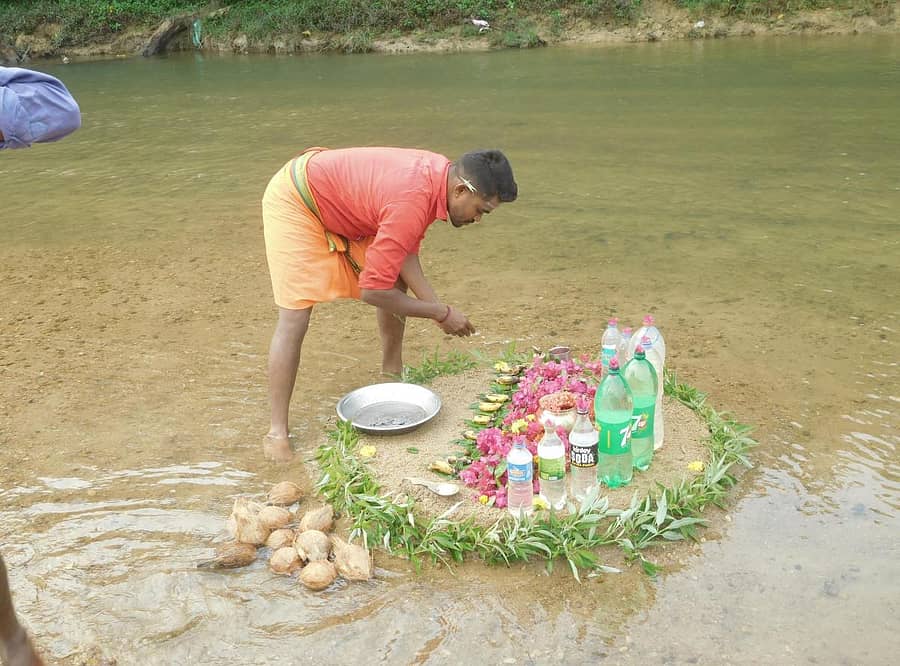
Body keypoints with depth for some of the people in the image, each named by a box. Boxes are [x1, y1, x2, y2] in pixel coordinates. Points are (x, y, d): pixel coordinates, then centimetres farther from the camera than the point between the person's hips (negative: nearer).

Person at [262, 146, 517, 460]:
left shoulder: (441, 173, -10)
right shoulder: (411, 202, -37)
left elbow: (405, 252, -2)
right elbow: (372, 290, -31)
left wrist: (437, 306, -12)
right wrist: (441, 313, -22)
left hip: (337, 203, 9)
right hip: (294, 200, -9)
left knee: (397, 283, 9)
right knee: (294, 319, -13)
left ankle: (392, 375, 26)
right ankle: (277, 431, -3)